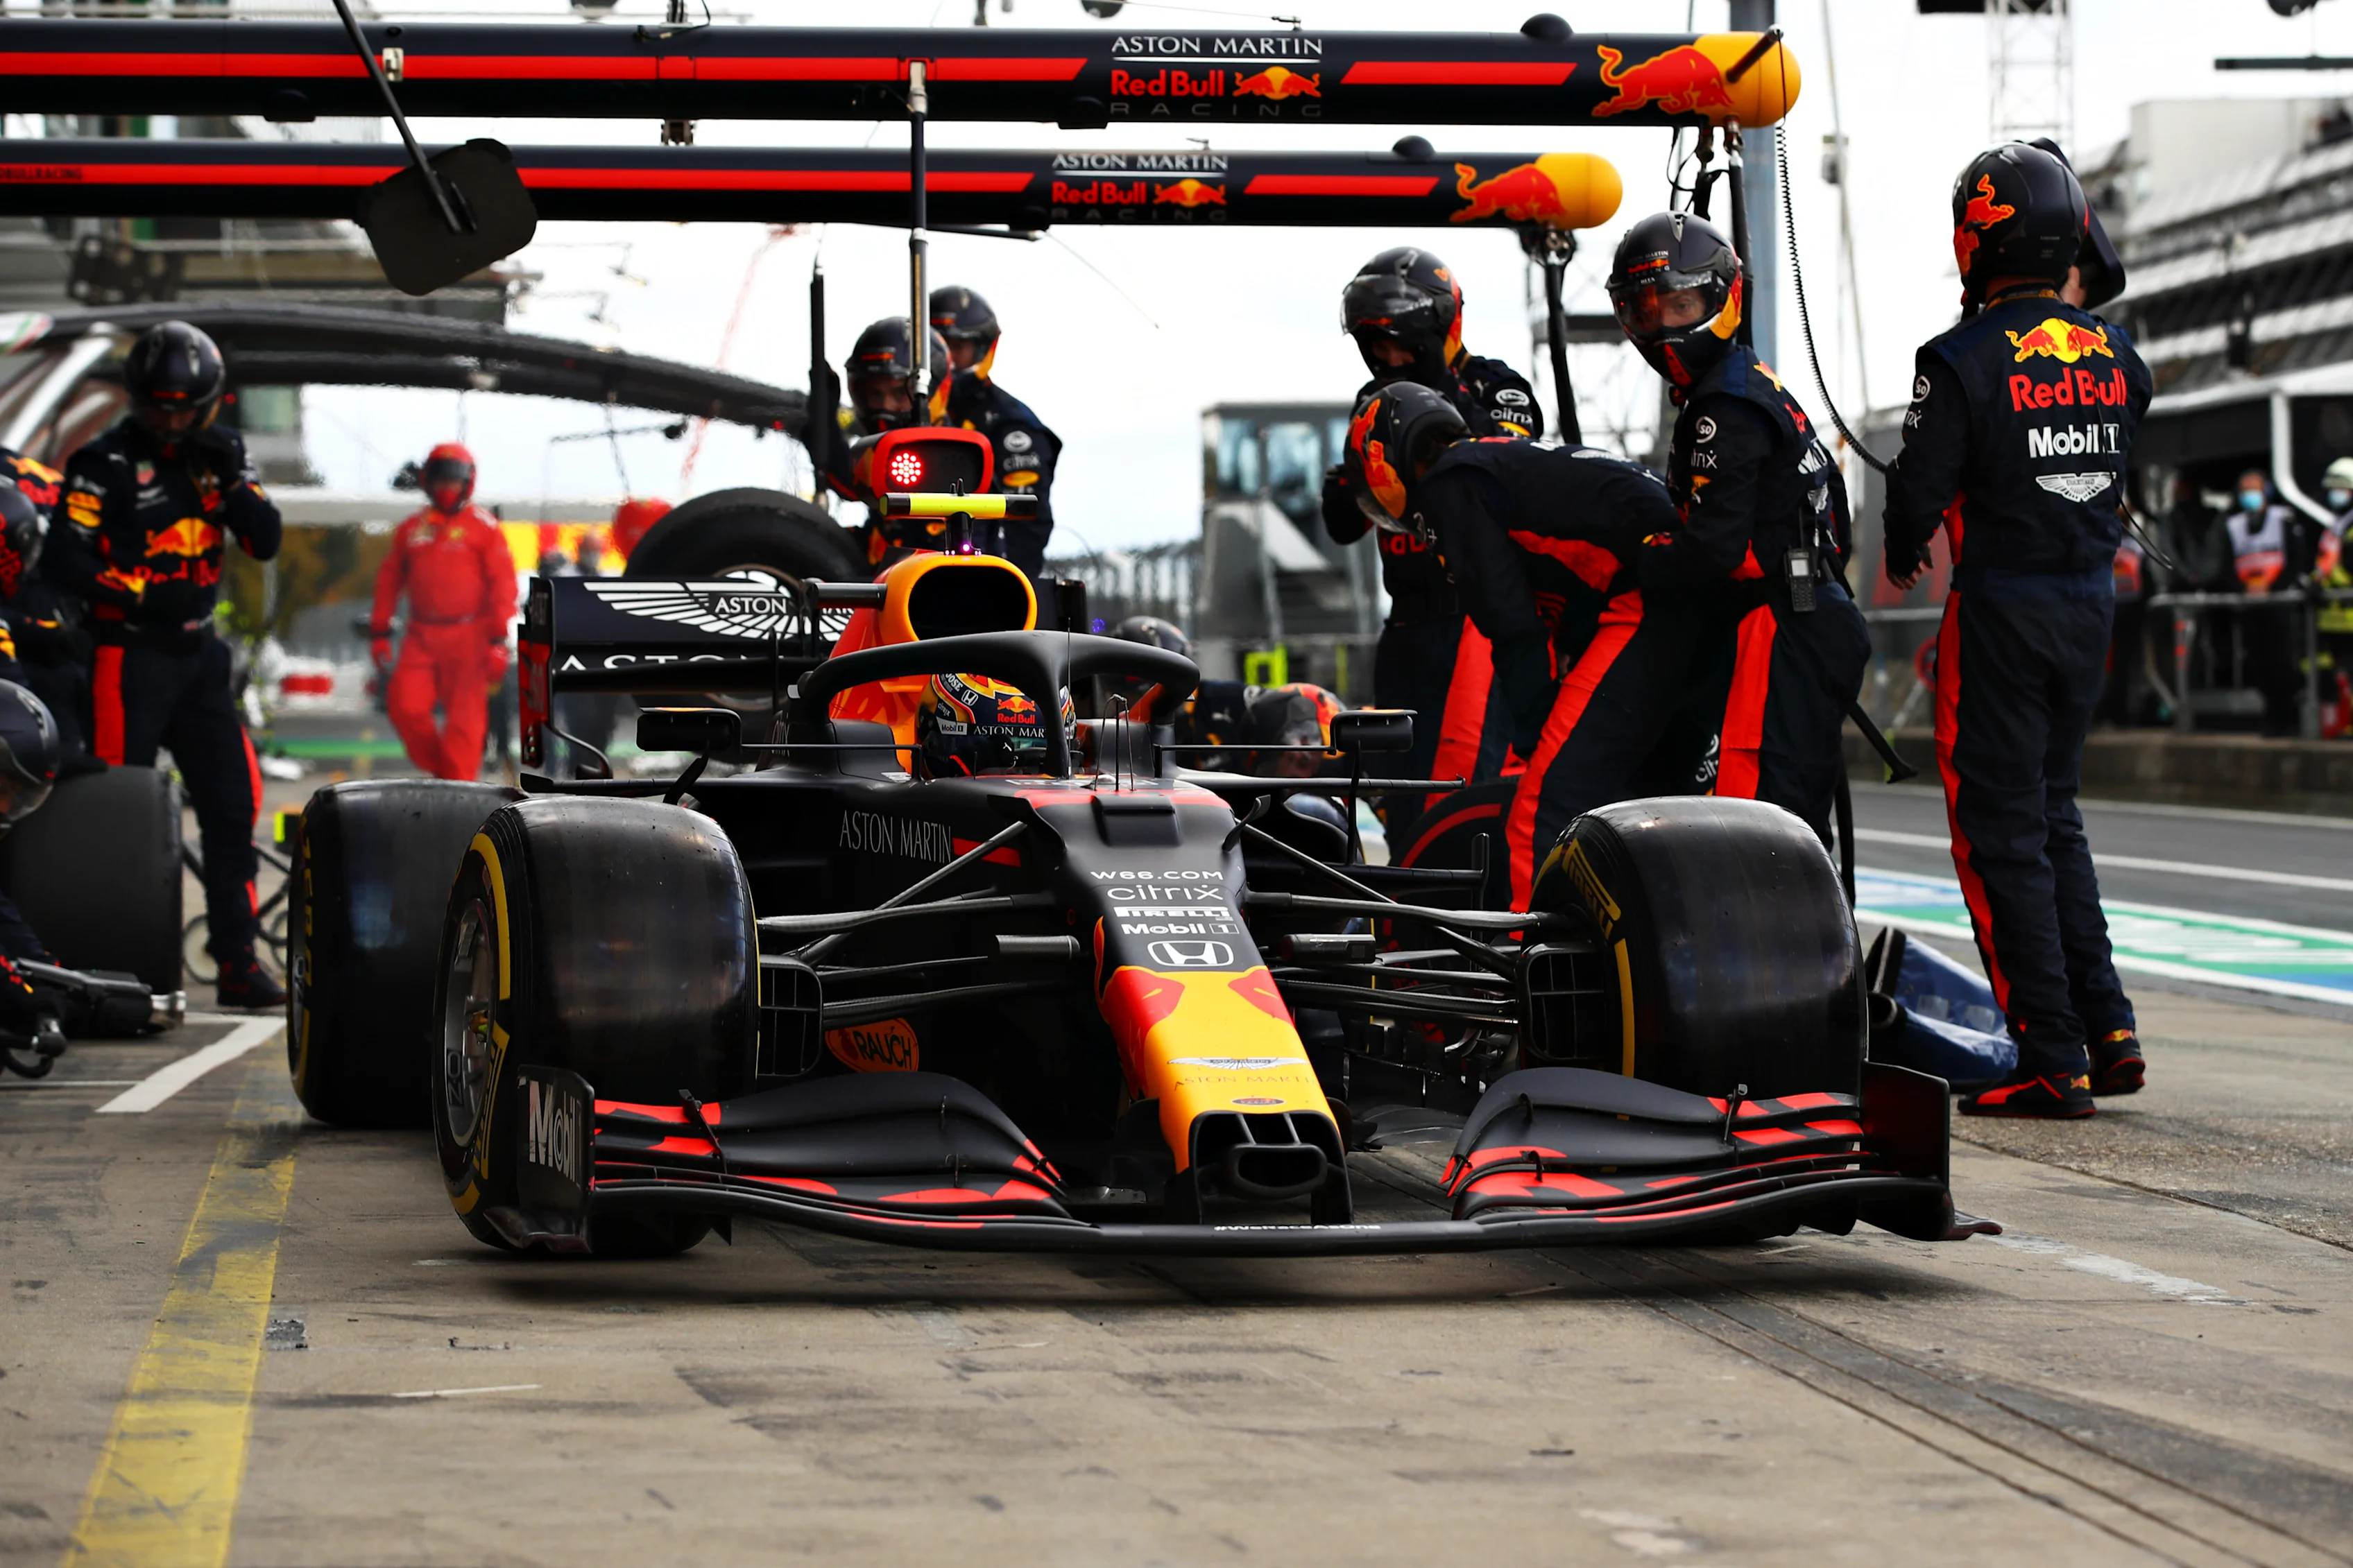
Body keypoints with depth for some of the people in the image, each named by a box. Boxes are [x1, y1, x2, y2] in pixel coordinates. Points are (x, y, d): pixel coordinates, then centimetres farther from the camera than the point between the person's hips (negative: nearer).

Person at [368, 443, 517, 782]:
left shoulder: (483, 526, 1)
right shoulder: (412, 527, 13)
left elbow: (503, 584, -4)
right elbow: (390, 579, 18)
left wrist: (498, 640, -11)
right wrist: (380, 632, 14)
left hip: (468, 636, -4)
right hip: (421, 636, 4)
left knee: (464, 719, -4)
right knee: (405, 707, -7)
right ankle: (440, 770, 13)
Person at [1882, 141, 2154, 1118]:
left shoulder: (1965, 361, -15)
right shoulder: (2115, 355, 4)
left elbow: (1920, 491, -13)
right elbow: (2117, 473, 13)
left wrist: (1903, 560, 8)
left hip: (2002, 608, -6)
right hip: (2091, 603, 6)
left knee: (2002, 834, 0)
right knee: (2053, 816, 20)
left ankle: (2052, 1062, -2)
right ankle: (2107, 1027, 14)